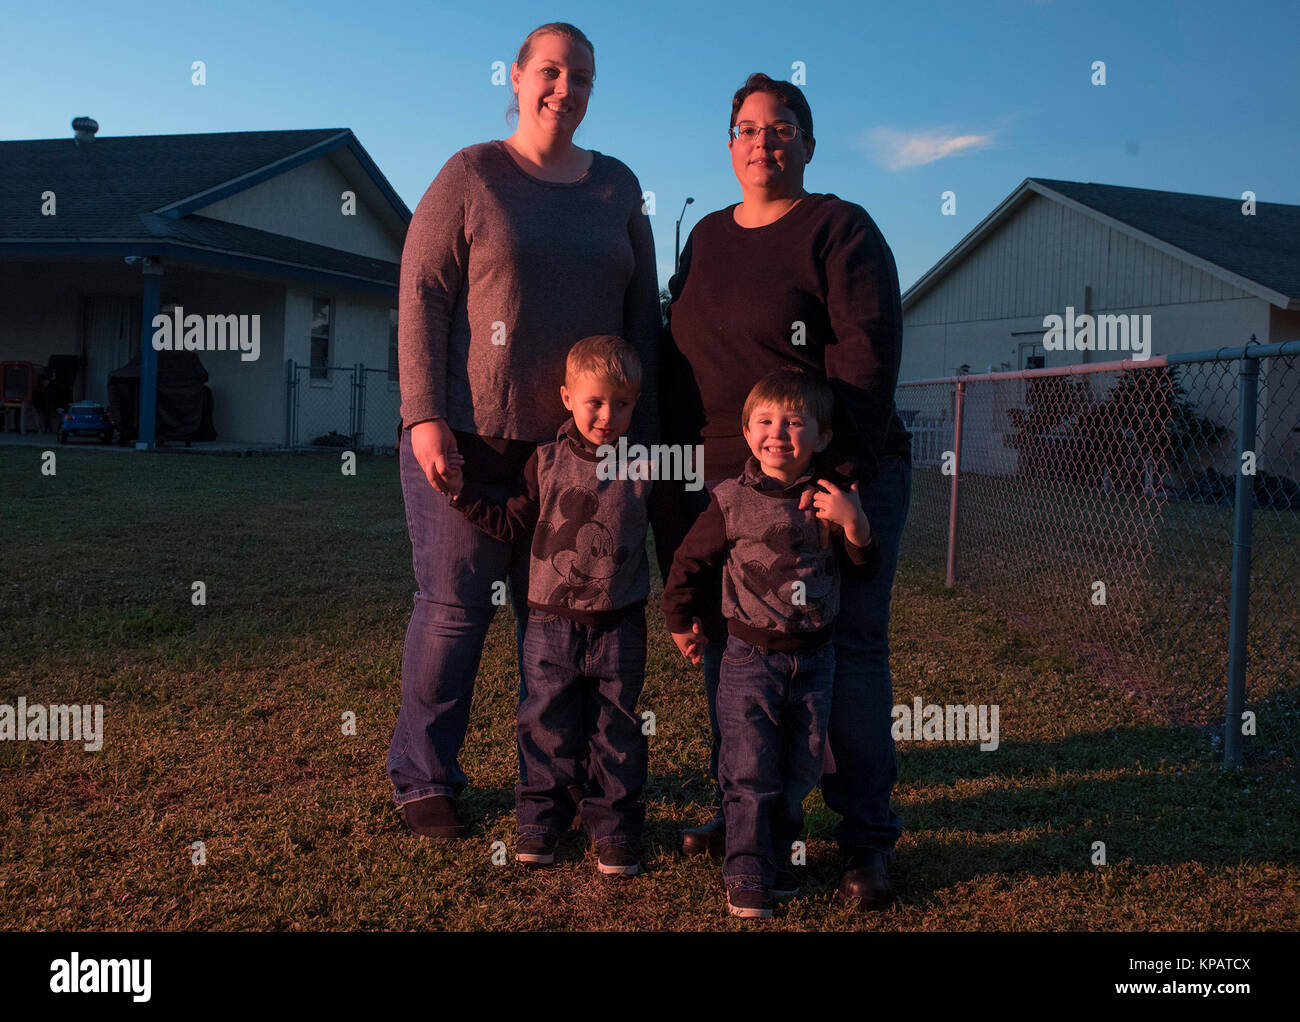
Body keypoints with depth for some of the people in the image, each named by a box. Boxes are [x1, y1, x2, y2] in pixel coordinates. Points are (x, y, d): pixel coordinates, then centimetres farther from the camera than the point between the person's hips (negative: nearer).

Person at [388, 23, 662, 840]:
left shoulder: (618, 187, 13)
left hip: (574, 438, 4)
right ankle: (424, 779, 15)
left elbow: (642, 314, 12)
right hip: (468, 434, -3)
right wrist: (424, 416, -13)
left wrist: (642, 426, 5)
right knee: (456, 603, 0)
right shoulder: (471, 175, 1)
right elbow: (421, 295, -4)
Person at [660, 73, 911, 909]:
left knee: (849, 650, -3)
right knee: (728, 646, 6)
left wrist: (838, 476, -19)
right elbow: (682, 352, 20)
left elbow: (867, 355, -13)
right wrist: (677, 446, 11)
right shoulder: (707, 238, 17)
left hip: (842, 479, -5)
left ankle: (868, 836, 7)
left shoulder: (842, 230, -3)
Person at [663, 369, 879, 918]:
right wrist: (681, 623, 9)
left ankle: (777, 857, 30)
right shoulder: (732, 502, -7)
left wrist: (854, 525, -18)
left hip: (814, 658, 3)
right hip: (751, 658, -3)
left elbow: (866, 567, 1)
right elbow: (691, 562, 4)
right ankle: (747, 876, 11)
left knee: (801, 767, 12)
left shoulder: (830, 499, 0)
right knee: (749, 771, -1)